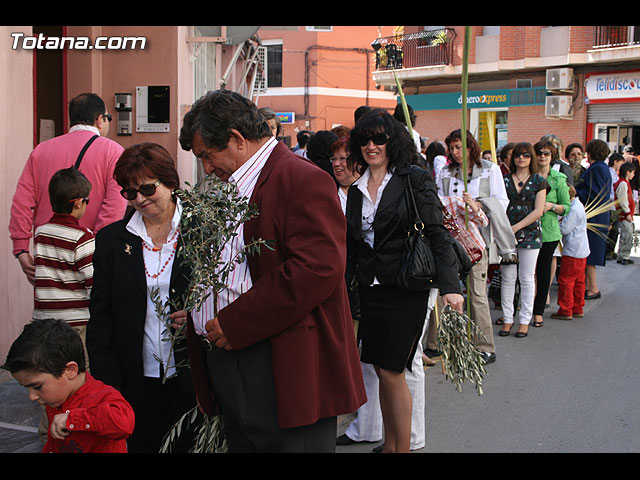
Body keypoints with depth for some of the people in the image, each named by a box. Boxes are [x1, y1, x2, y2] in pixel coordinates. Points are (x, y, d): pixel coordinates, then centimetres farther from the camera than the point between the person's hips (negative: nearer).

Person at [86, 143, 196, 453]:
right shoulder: (111, 239, 4)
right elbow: (100, 316, 5)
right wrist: (107, 382, -2)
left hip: (190, 379, -1)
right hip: (136, 382, 1)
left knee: (188, 445, 6)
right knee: (140, 445, 6)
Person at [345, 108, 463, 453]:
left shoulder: (415, 180, -7)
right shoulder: (357, 189, 11)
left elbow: (437, 234, -12)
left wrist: (450, 286, -21)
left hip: (405, 291, -5)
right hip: (370, 290, 6)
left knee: (391, 372, -5)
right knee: (381, 371, 12)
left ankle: (403, 448, 10)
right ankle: (389, 445, 25)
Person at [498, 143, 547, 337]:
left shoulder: (538, 181, 2)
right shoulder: (505, 180, 8)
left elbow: (538, 211, -5)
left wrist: (515, 227, -13)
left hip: (530, 234, -2)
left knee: (527, 278, 3)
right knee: (507, 278, 4)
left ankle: (525, 320, 11)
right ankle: (507, 319, 12)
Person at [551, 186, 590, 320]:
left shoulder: (574, 210, -19)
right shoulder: (579, 206, 13)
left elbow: (564, 229, -18)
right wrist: (563, 220, 5)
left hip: (572, 252, -10)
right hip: (581, 251, 10)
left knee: (565, 280, -4)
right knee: (578, 281, 14)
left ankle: (565, 311, 0)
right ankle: (578, 309, 21)